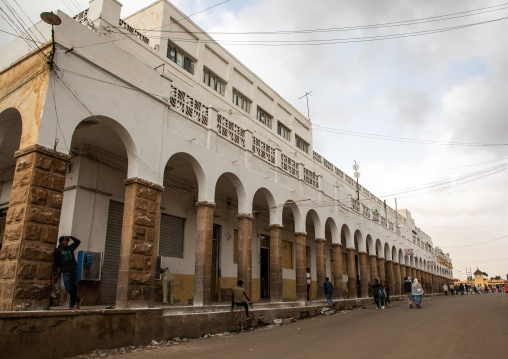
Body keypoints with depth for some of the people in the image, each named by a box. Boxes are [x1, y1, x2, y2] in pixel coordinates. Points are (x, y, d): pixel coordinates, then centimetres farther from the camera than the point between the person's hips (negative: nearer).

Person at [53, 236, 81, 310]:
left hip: (74, 272, 3)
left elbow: (78, 241, 23)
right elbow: (56, 262, 4)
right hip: (66, 273, -3)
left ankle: (72, 305, 10)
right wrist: (55, 272, -4)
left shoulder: (70, 248, 14)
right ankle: (78, 300, 9)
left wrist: (70, 237, 10)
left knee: (74, 288, 2)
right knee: (69, 289, -9)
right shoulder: (58, 250, 5)